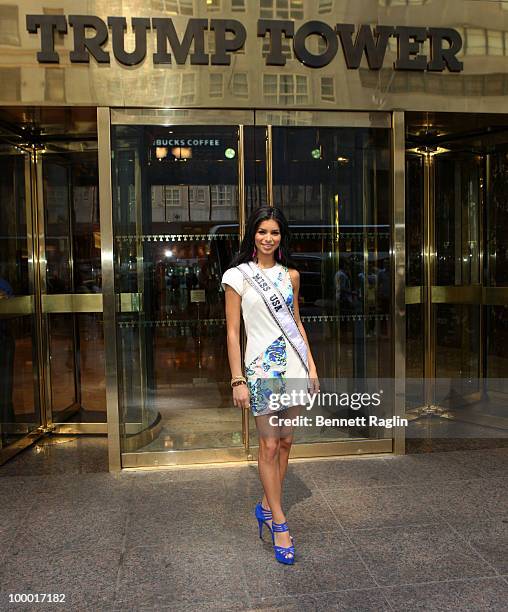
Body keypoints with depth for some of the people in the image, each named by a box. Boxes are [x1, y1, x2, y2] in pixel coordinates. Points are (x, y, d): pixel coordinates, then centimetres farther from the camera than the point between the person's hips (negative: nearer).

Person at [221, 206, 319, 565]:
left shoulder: (290, 275, 10)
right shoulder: (238, 276, -3)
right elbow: (233, 331, -5)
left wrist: (311, 365, 11)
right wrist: (238, 380, -9)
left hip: (294, 366, 5)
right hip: (262, 367, -5)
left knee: (285, 442, 11)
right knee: (269, 445, 0)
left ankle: (267, 506, 28)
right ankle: (280, 524, 11)